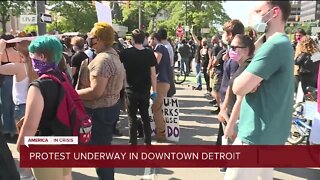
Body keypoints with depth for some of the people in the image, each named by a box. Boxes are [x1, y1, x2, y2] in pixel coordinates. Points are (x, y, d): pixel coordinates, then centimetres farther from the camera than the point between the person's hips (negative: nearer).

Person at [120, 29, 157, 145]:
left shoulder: (126, 53, -9)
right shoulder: (150, 54, -5)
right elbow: (153, 74, -3)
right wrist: (154, 91, 3)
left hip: (131, 90, -2)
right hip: (145, 91, 2)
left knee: (132, 118, 8)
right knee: (145, 117, 15)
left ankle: (133, 143, 12)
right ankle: (147, 142, 21)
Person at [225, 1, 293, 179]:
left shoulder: (274, 46, -20)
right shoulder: (283, 44, 14)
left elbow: (238, 88, -23)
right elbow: (251, 85, 12)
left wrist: (243, 78, -4)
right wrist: (251, 81, -9)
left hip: (257, 134, -10)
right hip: (270, 133, 10)